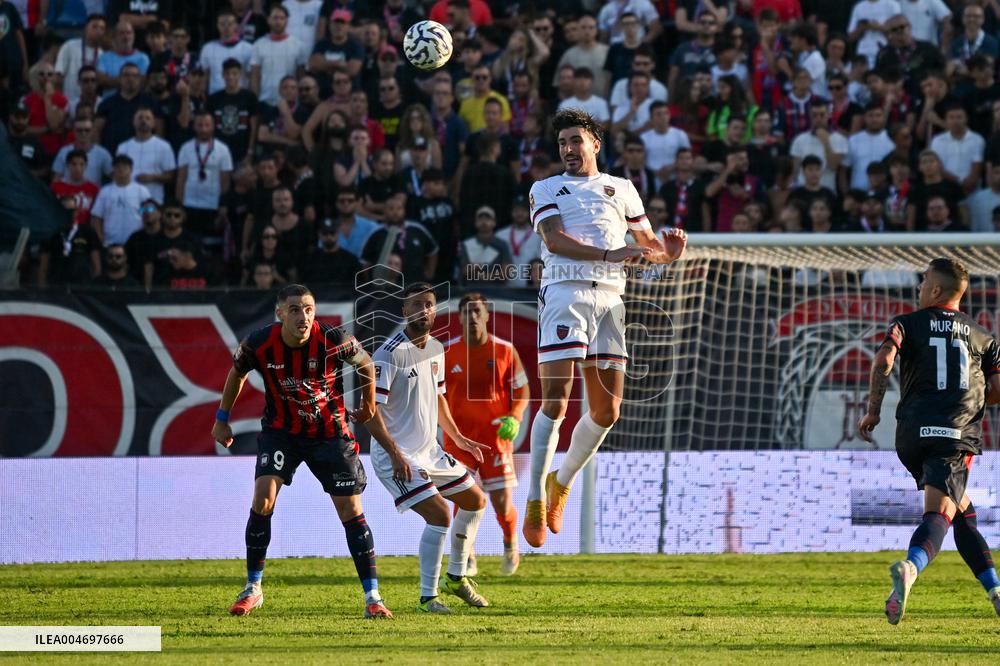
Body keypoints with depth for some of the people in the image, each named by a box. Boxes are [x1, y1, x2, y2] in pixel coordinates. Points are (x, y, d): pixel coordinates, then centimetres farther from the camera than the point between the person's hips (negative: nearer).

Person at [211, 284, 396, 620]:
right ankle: (252, 589, 0)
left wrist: (368, 405, 14)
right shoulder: (259, 344, -18)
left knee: (351, 510, -4)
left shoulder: (334, 341, -22)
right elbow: (237, 372, 5)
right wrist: (222, 419, 12)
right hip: (280, 430, 1)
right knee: (262, 498, -16)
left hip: (330, 433, -1)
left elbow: (365, 364, 0)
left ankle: (373, 598, 3)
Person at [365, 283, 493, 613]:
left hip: (429, 450, 9)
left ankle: (455, 578, 30)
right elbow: (370, 408, -21)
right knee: (439, 514, -20)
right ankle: (427, 597, -10)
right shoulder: (390, 353, -19)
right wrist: (395, 454, -26)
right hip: (396, 454, -9)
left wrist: (458, 437, 22)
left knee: (476, 501, 16)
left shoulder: (436, 349, 8)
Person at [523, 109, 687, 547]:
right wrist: (608, 255, -19)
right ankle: (535, 500, -8)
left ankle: (562, 482, 22)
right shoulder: (546, 189, 13)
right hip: (564, 291, -3)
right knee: (556, 401, -14)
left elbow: (648, 245, 25)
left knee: (607, 410, 1)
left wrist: (670, 252, 0)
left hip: (609, 297, 4)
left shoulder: (620, 188, 22)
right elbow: (554, 239, -4)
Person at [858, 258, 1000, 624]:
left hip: (914, 433, 1)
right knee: (938, 516, -13)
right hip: (959, 435, -1)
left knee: (963, 514, 18)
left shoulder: (908, 324, 8)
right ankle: (911, 568, -45)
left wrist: (873, 411, -3)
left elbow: (883, 360, -11)